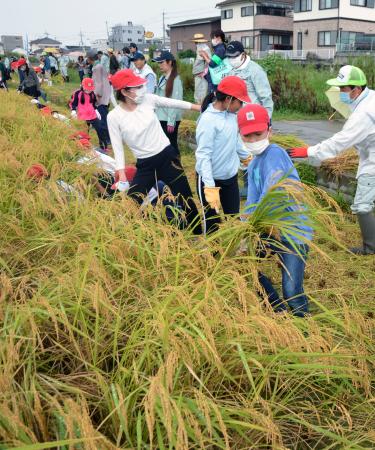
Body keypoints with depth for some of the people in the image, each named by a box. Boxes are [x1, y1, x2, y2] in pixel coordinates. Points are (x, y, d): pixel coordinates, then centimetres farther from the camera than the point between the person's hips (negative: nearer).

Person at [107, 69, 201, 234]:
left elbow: (173, 103, 5)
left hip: (167, 156, 1)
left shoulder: (148, 99, -5)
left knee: (185, 199, 8)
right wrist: (122, 178, -12)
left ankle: (199, 233, 25)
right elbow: (118, 148, -7)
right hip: (144, 165, -1)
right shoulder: (114, 116, -10)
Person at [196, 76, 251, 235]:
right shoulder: (208, 120, -23)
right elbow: (203, 155, -24)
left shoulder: (231, 114, -1)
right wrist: (210, 187, -28)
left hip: (231, 176, 7)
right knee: (212, 222, 6)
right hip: (211, 179, -7)